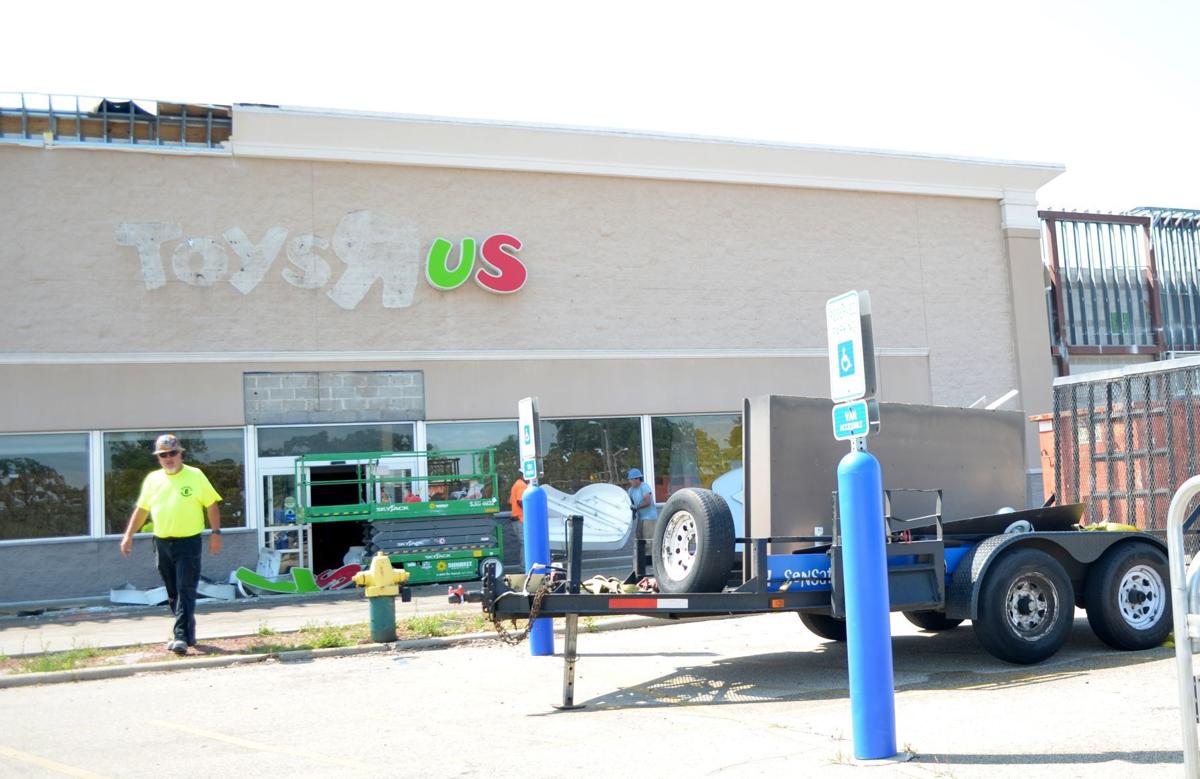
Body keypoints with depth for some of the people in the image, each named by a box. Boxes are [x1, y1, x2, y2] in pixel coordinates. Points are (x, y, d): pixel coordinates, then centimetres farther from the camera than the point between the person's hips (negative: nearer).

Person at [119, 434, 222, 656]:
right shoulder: (152, 479, 10)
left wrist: (216, 533, -6)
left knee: (185, 591, -10)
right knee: (173, 593, 11)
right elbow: (141, 509, 17)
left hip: (188, 542, -5)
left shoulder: (195, 476, -2)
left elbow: (211, 504, 0)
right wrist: (129, 535, 12)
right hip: (162, 543, 5)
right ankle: (187, 632, 24)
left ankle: (181, 636, -13)